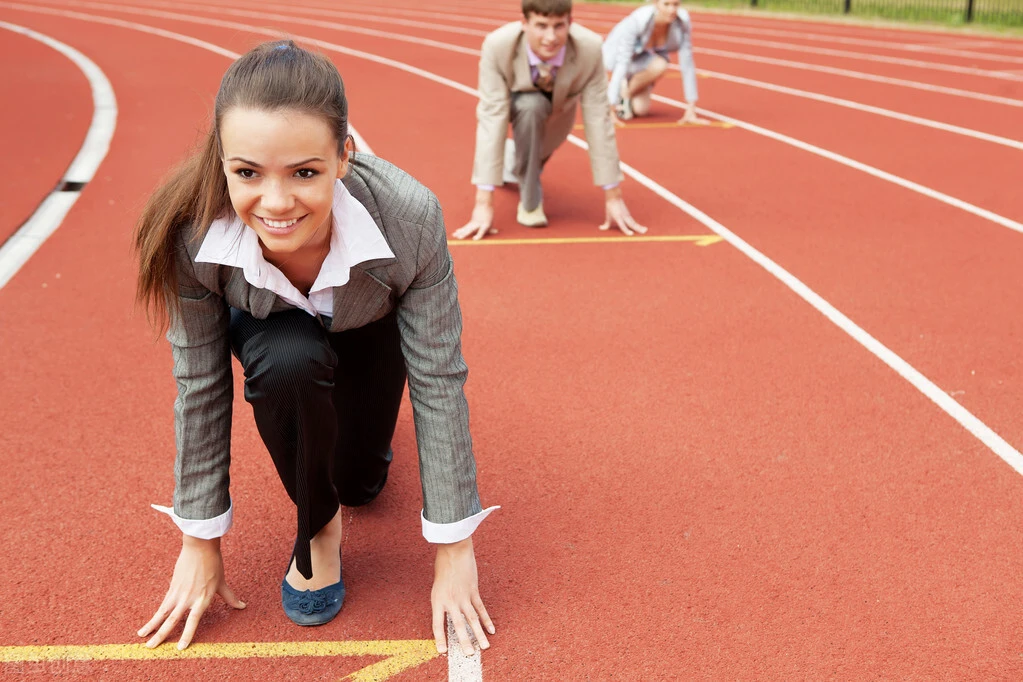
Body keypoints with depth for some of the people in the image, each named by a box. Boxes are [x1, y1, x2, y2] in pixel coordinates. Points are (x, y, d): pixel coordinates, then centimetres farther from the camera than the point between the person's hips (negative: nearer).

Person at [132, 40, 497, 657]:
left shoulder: (410, 218, -39)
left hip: (369, 332, 1)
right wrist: (200, 543, -13)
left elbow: (440, 380, -30)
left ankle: (364, 459, 35)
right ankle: (317, 526, -5)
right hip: (271, 331, 0)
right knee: (289, 365, -33)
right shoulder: (194, 233, -36)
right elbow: (200, 388, -23)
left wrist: (455, 553, -24)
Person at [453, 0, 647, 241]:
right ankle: (529, 196, -13)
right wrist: (484, 204, -44)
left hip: (558, 108, 3)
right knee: (531, 104, -33)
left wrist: (613, 197, -28)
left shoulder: (589, 48, -35)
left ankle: (514, 157, 38)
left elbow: (598, 119, -30)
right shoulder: (497, 46, -38)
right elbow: (492, 120, -40)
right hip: (514, 104, -3)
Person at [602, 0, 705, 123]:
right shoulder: (637, 20, -37)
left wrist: (691, 110, -24)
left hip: (644, 57, 4)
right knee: (660, 65, -33)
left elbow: (687, 64, -22)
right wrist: (612, 104, -45)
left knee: (641, 110, -15)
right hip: (616, 55, -4)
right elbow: (622, 63, -40)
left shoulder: (683, 21, -25)